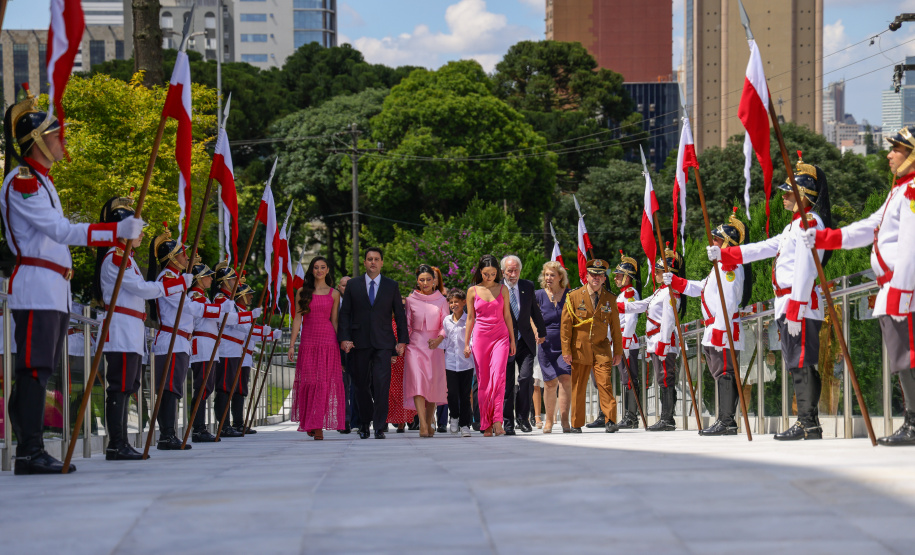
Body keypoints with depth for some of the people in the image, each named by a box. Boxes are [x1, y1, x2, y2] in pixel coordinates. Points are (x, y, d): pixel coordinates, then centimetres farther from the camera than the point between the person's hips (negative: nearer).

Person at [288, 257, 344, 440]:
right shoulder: (302, 292, 9)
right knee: (309, 382, 0)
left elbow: (334, 320, 10)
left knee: (325, 382, -9)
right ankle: (310, 423, 16)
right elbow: (297, 319, 7)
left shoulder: (334, 294, 9)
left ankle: (319, 425, -9)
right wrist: (292, 345, 1)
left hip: (328, 341, -1)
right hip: (308, 341, 1)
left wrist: (342, 342, 4)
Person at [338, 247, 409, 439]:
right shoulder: (353, 286, 9)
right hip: (360, 342, 1)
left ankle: (379, 427, -11)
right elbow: (345, 313, 7)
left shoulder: (392, 286, 9)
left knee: (382, 384, -12)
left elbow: (400, 314, 11)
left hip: (383, 343, -1)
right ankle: (365, 422, 23)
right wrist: (344, 338, -4)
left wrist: (402, 340, 3)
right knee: (362, 386, 6)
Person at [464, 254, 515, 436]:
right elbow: (470, 318, 9)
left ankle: (497, 421, -21)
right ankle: (486, 424, 6)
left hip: (500, 336, 0)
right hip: (480, 337, 0)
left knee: (498, 376, -18)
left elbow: (507, 315, 11)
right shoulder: (473, 291, 5)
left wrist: (512, 339, 10)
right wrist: (466, 343, 7)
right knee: (483, 380, 0)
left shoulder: (503, 289, 7)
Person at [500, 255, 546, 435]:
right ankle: (508, 423, 11)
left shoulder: (528, 286, 6)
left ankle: (523, 417, 1)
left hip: (525, 341, 2)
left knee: (526, 377, -13)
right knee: (507, 383, 1)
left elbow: (535, 311, 19)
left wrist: (541, 332, 30)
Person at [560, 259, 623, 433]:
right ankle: (576, 424, 13)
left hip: (602, 349, 1)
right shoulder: (574, 297, 1)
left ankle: (610, 421, -13)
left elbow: (615, 327, 13)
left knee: (605, 384, -12)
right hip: (580, 349, -1)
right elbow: (565, 325, 1)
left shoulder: (609, 299, 8)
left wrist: (618, 352, 9)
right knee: (578, 387, 3)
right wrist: (566, 351, -4)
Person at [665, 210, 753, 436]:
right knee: (723, 375, 10)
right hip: (715, 333, 11)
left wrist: (720, 329, -23)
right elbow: (700, 288, 32)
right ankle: (727, 423, 12)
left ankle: (726, 422, -12)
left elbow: (728, 302, -20)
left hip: (725, 331, -11)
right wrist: (674, 281, 26)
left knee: (724, 374, -11)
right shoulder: (723, 266, 22)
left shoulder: (731, 266, -12)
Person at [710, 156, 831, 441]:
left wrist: (795, 311, -22)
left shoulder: (810, 223, -11)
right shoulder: (796, 225, 22)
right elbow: (766, 248, 28)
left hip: (802, 304, -10)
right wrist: (724, 253, 26)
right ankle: (808, 423, 9)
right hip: (787, 305, 10)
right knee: (798, 366, 8)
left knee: (802, 364, -11)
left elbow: (805, 270, -18)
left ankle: (808, 424, -11)